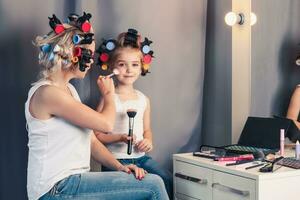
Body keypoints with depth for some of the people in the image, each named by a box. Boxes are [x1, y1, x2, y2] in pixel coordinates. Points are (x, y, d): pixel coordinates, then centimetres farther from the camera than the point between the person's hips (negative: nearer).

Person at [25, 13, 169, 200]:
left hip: (73, 181, 9)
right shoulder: (47, 93, -16)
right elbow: (106, 123, -18)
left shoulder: (69, 89, 14)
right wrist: (108, 95, 2)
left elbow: (92, 141, 12)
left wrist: (120, 167, -3)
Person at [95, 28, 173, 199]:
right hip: (116, 159, -5)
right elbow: (97, 135, -8)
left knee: (166, 179, -10)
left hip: (140, 157, 5)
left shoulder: (144, 99, 10)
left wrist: (148, 141, -2)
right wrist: (120, 138, -22)